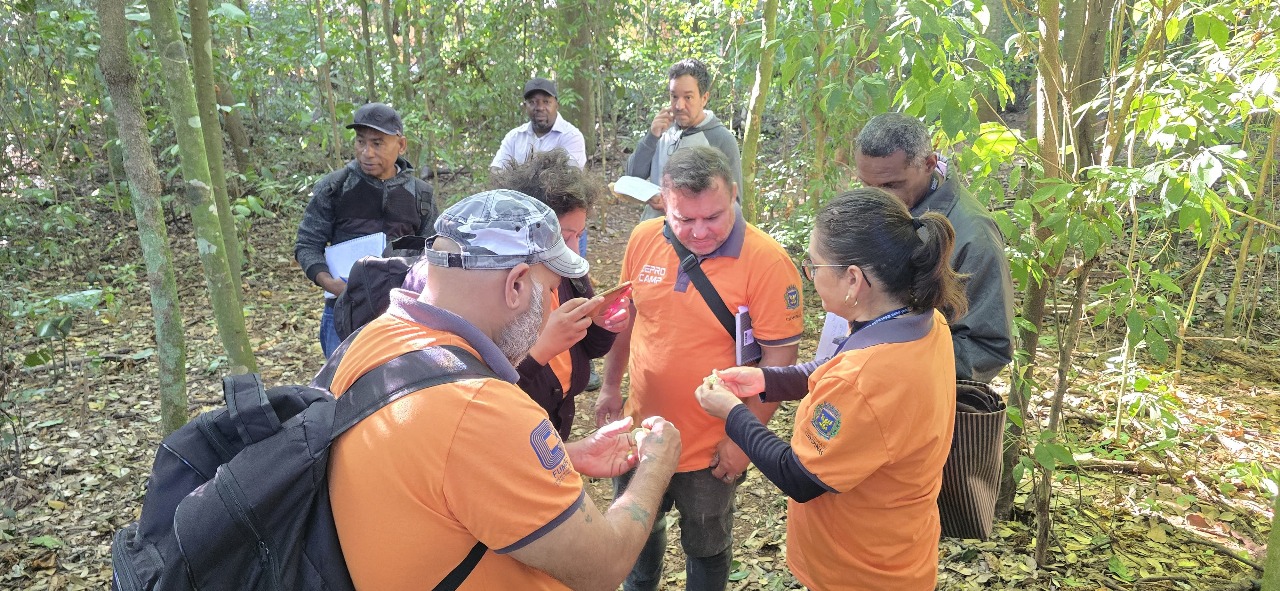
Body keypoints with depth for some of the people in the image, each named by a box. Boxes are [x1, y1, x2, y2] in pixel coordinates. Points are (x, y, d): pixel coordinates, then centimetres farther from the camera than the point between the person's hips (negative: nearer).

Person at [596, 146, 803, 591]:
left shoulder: (767, 262, -22)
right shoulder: (644, 239, -8)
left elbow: (778, 360, -17)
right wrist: (611, 387, 12)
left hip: (711, 449, -5)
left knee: (706, 546, 20)